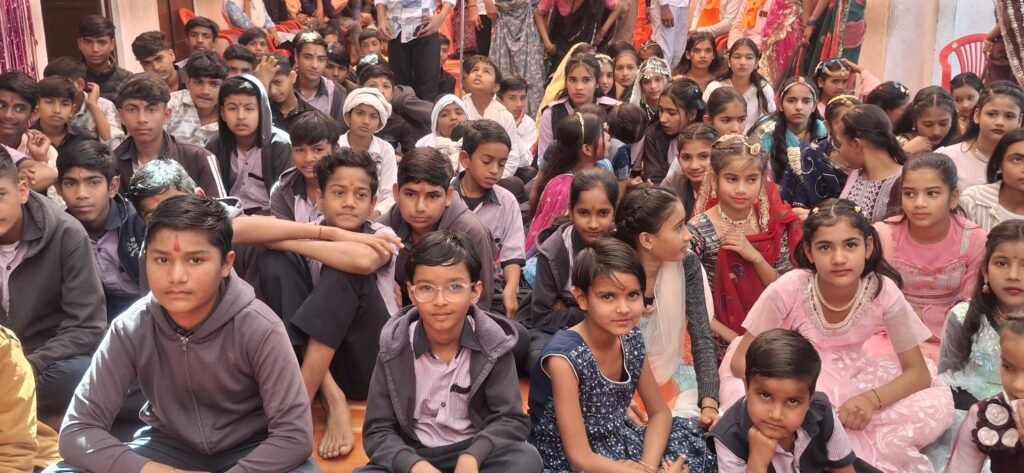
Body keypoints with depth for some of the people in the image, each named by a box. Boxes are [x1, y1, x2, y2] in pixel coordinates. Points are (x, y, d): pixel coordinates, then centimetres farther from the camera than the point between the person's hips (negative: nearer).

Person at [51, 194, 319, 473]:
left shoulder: (259, 328, -23)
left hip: (249, 450, -2)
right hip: (170, 446, 3)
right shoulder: (130, 329, -16)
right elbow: (76, 430, -15)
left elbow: (295, 434, -21)